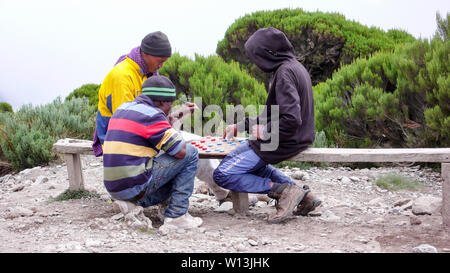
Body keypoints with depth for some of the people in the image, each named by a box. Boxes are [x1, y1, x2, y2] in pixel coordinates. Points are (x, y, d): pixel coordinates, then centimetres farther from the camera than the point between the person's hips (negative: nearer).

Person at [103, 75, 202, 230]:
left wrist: (168, 123, 21)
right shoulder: (152, 114, -11)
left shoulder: (123, 108, 16)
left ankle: (132, 203, 8)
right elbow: (181, 151, -11)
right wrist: (170, 128, 8)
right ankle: (176, 215, -3)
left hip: (113, 187, 9)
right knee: (190, 153, 1)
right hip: (135, 185, -9)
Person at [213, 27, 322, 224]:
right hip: (298, 138, 10)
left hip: (286, 141, -10)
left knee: (223, 175, -7)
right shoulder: (293, 66, 11)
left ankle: (284, 190, -13)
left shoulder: (285, 72, -19)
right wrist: (239, 127, 16)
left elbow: (291, 120, -28)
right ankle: (301, 194, 13)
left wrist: (264, 132, -12)